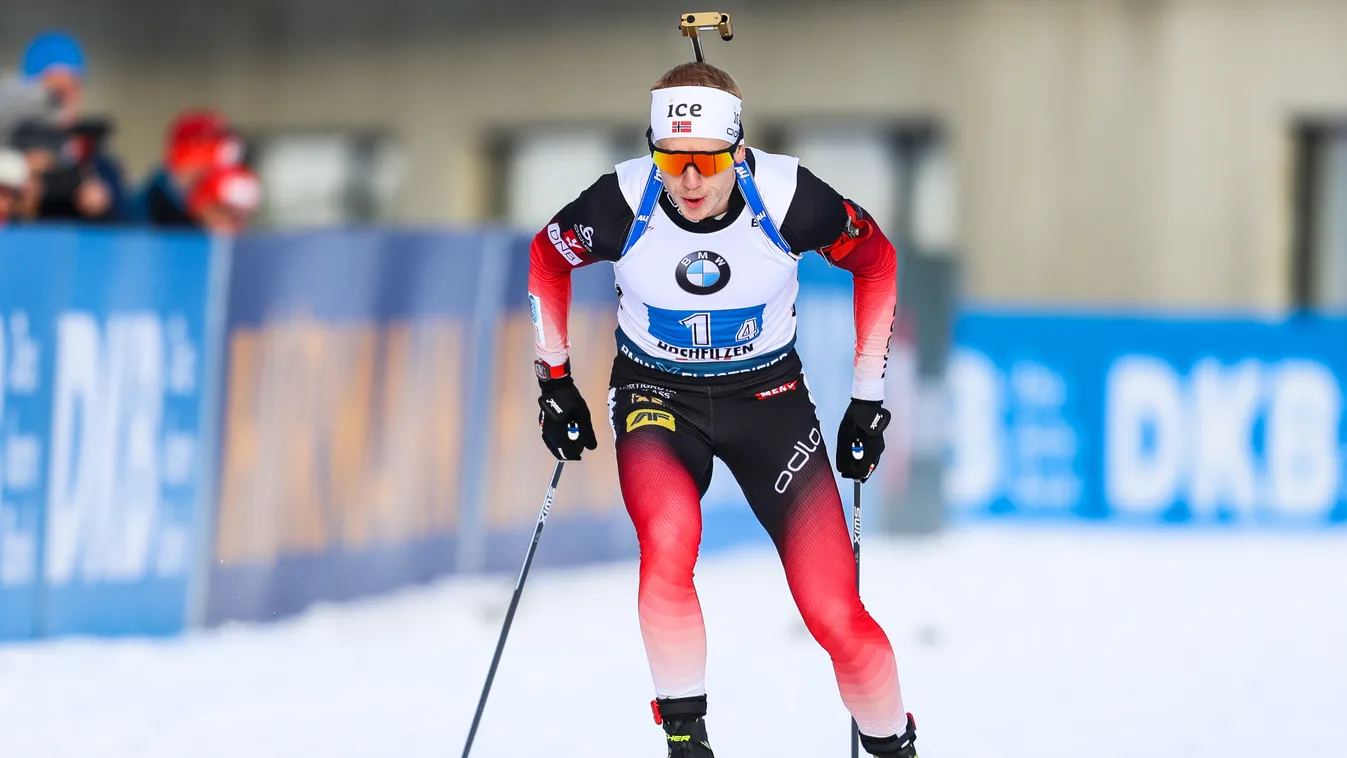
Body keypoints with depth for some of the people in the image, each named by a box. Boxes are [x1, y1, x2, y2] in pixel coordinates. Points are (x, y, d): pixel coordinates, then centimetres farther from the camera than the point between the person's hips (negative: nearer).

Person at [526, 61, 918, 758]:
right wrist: (554, 382, 4)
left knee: (834, 612, -8)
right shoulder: (625, 202, -20)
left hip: (768, 393, 0)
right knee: (668, 538, -33)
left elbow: (876, 260, -2)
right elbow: (546, 260, 2)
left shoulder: (786, 196, -21)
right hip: (655, 392, 0)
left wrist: (868, 400, -1)